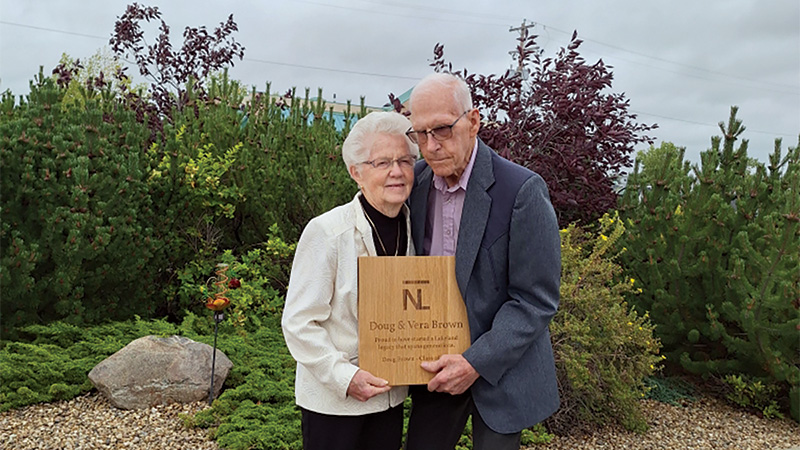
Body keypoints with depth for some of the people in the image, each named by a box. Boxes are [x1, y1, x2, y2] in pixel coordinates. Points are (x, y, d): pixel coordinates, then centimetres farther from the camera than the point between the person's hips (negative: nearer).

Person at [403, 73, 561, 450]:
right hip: (437, 362, 5)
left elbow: (536, 301, -16)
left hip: (501, 366, -4)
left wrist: (476, 362, -20)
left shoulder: (522, 191, -19)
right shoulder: (416, 181, -2)